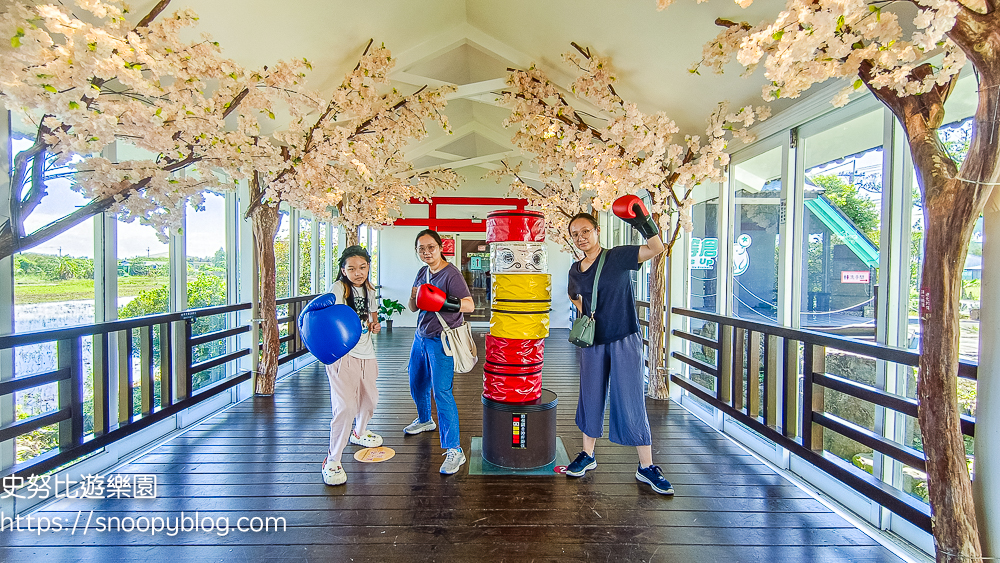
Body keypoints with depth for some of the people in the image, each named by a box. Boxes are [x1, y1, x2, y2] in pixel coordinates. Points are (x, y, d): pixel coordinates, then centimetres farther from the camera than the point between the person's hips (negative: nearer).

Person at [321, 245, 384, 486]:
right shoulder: (338, 288, -13)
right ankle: (332, 461, 3)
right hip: (342, 354, -7)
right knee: (346, 407, -15)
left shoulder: (369, 290, 7)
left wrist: (375, 325, 2)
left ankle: (359, 432, 51)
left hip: (366, 353, 7)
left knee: (370, 399, 21)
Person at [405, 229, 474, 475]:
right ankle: (425, 420, 50)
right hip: (421, 336, 8)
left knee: (441, 392, -13)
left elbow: (470, 305, -24)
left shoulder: (451, 274, -15)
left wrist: (445, 303, -39)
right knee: (417, 384, 22)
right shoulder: (422, 273, 9)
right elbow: (413, 308, 12)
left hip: (441, 340, -8)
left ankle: (454, 450, -5)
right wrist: (413, 297, -10)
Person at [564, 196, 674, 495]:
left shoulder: (618, 257, -8)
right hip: (592, 342, 5)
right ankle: (587, 455, 31)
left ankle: (646, 466, 15)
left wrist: (643, 223, -35)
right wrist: (583, 314, 8)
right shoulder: (575, 270, 6)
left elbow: (656, 248, -21)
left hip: (624, 340, -4)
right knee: (591, 399, 14)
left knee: (631, 403, -1)